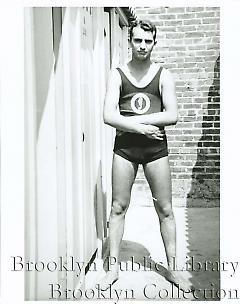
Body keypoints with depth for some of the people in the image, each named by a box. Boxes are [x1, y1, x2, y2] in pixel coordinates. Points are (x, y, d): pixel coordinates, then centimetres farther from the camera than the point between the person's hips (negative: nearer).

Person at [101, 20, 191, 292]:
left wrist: (134, 119, -13)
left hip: (156, 148, 0)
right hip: (125, 147, 0)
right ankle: (114, 268, 17)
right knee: (118, 208, 4)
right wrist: (142, 127, -15)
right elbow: (109, 116, -7)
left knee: (165, 210, 5)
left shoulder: (164, 75, 5)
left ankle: (172, 269, 19)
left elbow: (172, 116, -6)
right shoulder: (117, 75, 3)